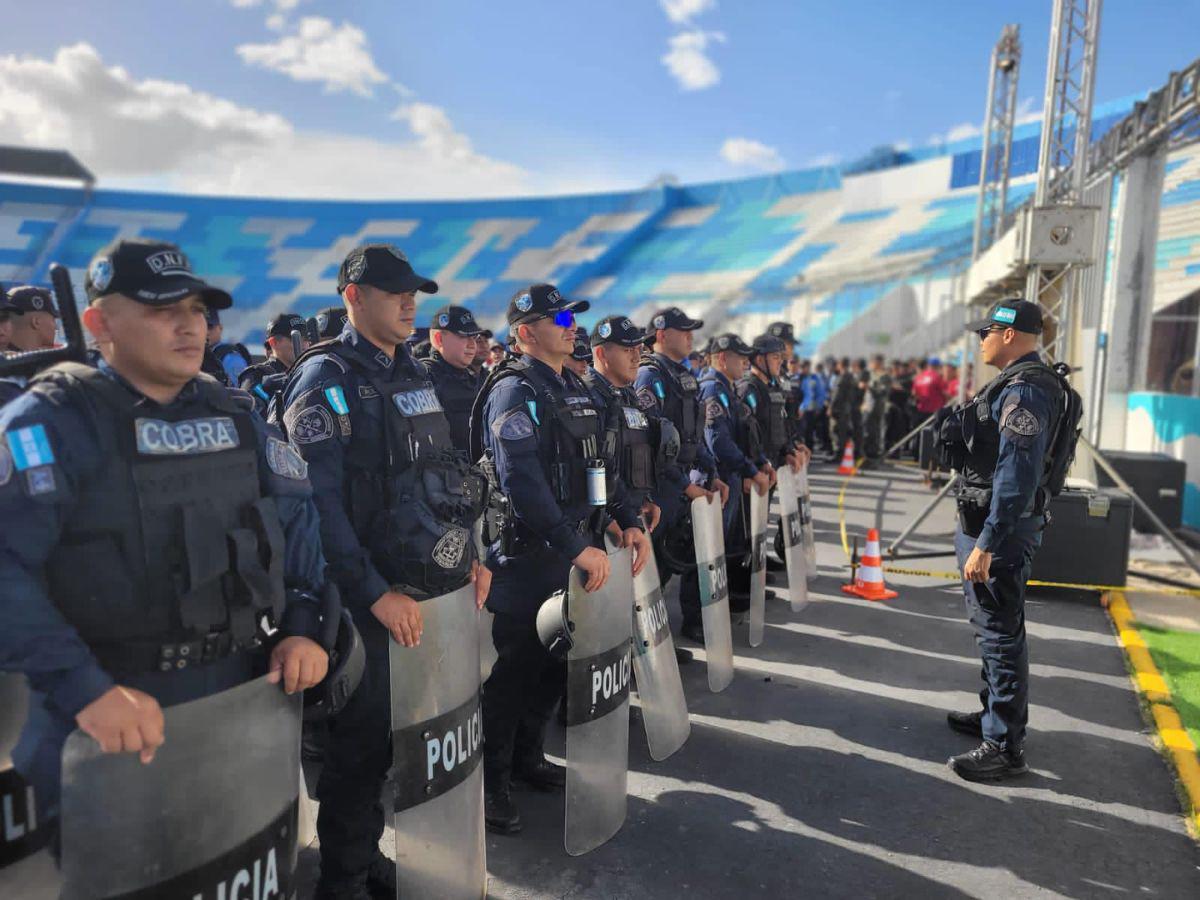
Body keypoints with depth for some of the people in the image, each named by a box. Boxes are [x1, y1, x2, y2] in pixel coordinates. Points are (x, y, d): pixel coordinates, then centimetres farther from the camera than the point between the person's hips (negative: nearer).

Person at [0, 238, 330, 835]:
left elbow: (295, 515, 10)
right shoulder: (52, 420, -11)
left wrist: (301, 625, -2)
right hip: (109, 731, -5)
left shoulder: (232, 414, 7)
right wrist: (84, 689, -31)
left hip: (238, 699, 5)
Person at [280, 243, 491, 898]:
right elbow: (318, 500, -18)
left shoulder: (412, 374, 13)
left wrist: (467, 554, 12)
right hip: (372, 598, -7)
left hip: (431, 586, 7)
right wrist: (374, 593, -20)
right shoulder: (326, 378, -11)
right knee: (362, 741, 5)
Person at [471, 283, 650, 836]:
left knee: (554, 663, 17)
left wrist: (628, 521, 8)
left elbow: (597, 462, 18)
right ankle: (492, 781, 19)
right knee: (511, 669, 3)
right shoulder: (514, 390, -14)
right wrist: (575, 547, -29)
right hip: (526, 557, -8)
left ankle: (528, 757, 35)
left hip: (572, 550, 8)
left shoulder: (574, 389, 14)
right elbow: (522, 482, -26)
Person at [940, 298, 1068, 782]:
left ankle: (1004, 747, 8)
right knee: (994, 629, 21)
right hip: (987, 523, 11)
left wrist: (985, 544, -26)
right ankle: (996, 713, 37)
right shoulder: (1018, 384, 13)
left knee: (1000, 634, -2)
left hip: (1000, 529, -11)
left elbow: (1017, 477, -26)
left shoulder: (1024, 391, -20)